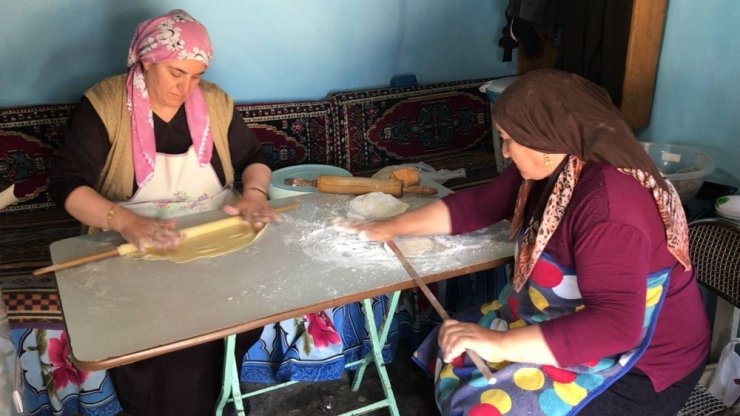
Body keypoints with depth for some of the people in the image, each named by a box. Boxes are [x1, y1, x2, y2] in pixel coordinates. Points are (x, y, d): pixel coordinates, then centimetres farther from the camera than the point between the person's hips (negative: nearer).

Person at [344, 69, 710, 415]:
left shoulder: (607, 204, -32)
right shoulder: (550, 166, -4)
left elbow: (615, 327, -37)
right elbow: (480, 204, 8)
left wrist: (498, 344, -38)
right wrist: (395, 227, 8)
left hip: (638, 367, -8)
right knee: (458, 355, 8)